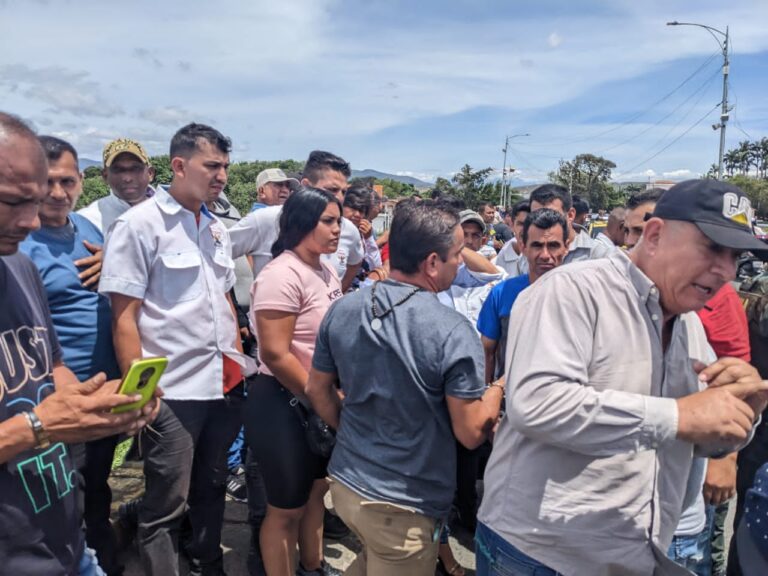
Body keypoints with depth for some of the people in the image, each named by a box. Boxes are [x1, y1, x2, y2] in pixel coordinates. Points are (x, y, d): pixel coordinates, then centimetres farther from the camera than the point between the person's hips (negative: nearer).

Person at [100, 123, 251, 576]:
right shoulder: (139, 224, -10)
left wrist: (239, 362, 13)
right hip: (172, 392, -7)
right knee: (167, 506, 8)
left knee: (212, 489, 22)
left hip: (225, 385, 7)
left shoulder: (216, 228, 10)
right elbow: (124, 317, -11)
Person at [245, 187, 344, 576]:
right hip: (285, 403, -8)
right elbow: (276, 355, -24)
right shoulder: (282, 275, -20)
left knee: (315, 490, 23)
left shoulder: (327, 272, 7)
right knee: (286, 507, 7)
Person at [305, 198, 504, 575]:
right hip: (405, 505, -6)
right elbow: (471, 433, -17)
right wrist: (498, 387, 0)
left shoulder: (341, 310, -6)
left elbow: (317, 390, 4)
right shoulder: (453, 332, -23)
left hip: (344, 482, 6)